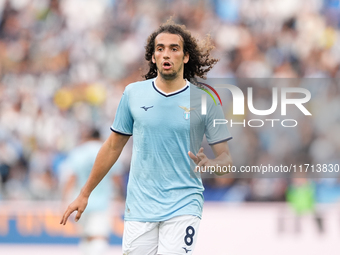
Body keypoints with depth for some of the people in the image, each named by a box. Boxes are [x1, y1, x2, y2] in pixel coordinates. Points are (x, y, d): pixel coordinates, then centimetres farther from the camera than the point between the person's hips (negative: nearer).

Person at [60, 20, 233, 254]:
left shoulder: (205, 101, -1)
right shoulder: (133, 94, 6)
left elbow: (225, 158, 3)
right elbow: (113, 147, 16)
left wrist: (207, 165, -21)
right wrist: (85, 194, 19)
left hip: (183, 207, -2)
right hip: (139, 206, 2)